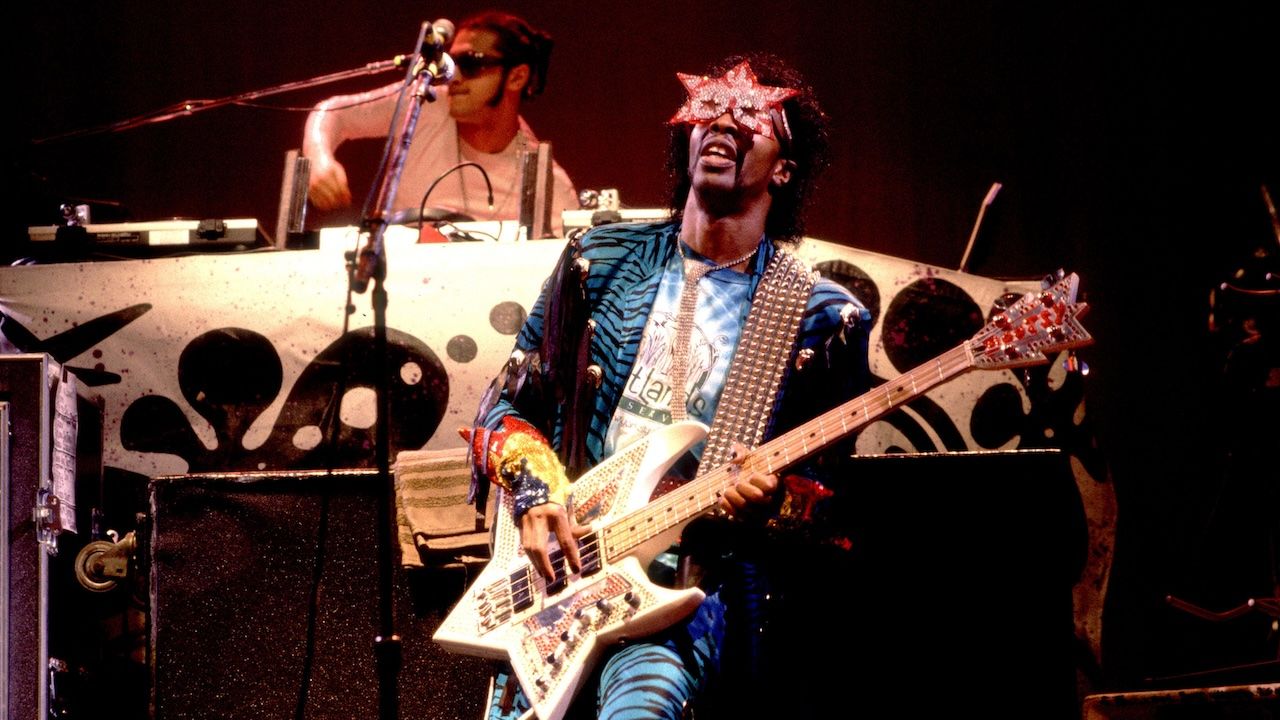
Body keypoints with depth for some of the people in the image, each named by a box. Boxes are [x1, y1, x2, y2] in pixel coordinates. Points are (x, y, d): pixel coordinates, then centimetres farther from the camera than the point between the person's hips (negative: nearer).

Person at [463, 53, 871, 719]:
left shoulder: (824, 321, 5)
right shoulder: (599, 262, 12)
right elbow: (505, 407, 17)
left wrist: (768, 506, -15)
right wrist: (535, 491, -3)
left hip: (696, 587, -3)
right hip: (557, 564, 3)